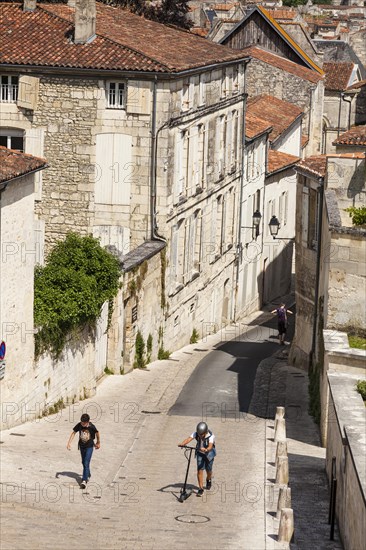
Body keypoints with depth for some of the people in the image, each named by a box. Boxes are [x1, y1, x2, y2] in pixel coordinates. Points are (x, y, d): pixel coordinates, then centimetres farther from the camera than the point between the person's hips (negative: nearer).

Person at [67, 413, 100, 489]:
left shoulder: (92, 427, -21)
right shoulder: (79, 425, -15)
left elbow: (97, 433, -2)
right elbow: (73, 433, -3)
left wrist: (98, 443, 11)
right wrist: (69, 443, -8)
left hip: (89, 446, -4)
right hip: (82, 446, 4)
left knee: (86, 463, -13)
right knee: (83, 462, 19)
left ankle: (84, 480, -15)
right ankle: (88, 475, 41)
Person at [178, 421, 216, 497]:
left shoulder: (210, 436, -30)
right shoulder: (196, 433, -22)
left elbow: (210, 446, -45)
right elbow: (189, 439, -37)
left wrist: (206, 449, -67)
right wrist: (182, 444, -57)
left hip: (209, 453, -2)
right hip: (200, 453, 2)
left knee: (208, 471, 7)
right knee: (200, 470, -11)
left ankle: (208, 480, 42)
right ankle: (200, 489, -4)